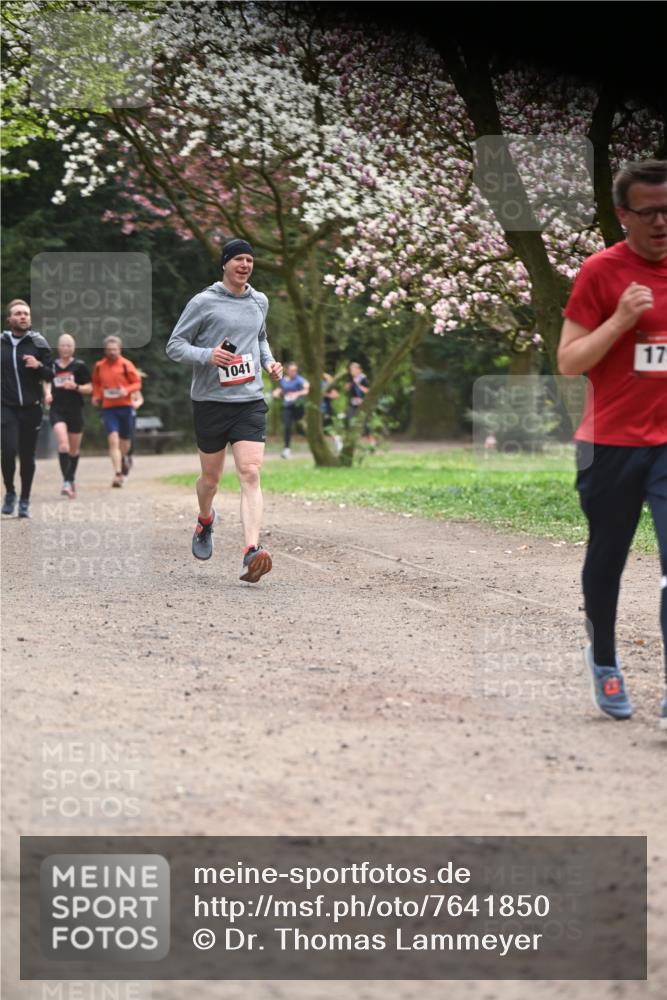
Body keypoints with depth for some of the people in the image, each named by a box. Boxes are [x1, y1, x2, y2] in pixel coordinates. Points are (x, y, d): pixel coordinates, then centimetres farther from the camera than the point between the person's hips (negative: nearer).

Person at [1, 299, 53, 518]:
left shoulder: (38, 343, 2)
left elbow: (50, 375, 3)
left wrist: (39, 366, -15)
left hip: (31, 409, 1)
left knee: (27, 457, 6)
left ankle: (24, 500, 19)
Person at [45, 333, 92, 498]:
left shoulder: (80, 366, -1)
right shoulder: (51, 366, 4)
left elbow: (89, 388, 1)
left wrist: (76, 387, -16)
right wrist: (47, 394, 0)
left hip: (75, 410, 0)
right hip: (57, 410, 0)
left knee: (74, 450, 11)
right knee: (63, 444, -21)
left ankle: (72, 478, 33)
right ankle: (66, 481, -24)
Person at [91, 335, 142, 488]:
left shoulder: (126, 365, -4)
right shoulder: (99, 366, 4)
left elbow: (137, 383, 0)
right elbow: (96, 383, 20)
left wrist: (127, 390, -18)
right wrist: (96, 396, 4)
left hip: (125, 407, 0)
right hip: (108, 408, 0)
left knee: (125, 442, 11)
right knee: (113, 440, -15)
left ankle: (123, 458, 46)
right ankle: (118, 474, -18)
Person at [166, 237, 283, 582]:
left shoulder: (259, 302, 13)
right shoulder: (203, 302, -3)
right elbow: (174, 345, -1)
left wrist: (269, 362, 11)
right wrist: (207, 355, -19)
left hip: (251, 401, 2)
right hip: (210, 401, -2)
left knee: (250, 474, -14)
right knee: (211, 478, 11)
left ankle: (251, 552, -24)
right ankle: (205, 521, 45)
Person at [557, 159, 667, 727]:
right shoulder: (601, 271, -8)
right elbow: (568, 362, -9)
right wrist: (620, 320, -20)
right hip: (612, 444, -2)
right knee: (607, 558, 14)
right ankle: (604, 661, 37)